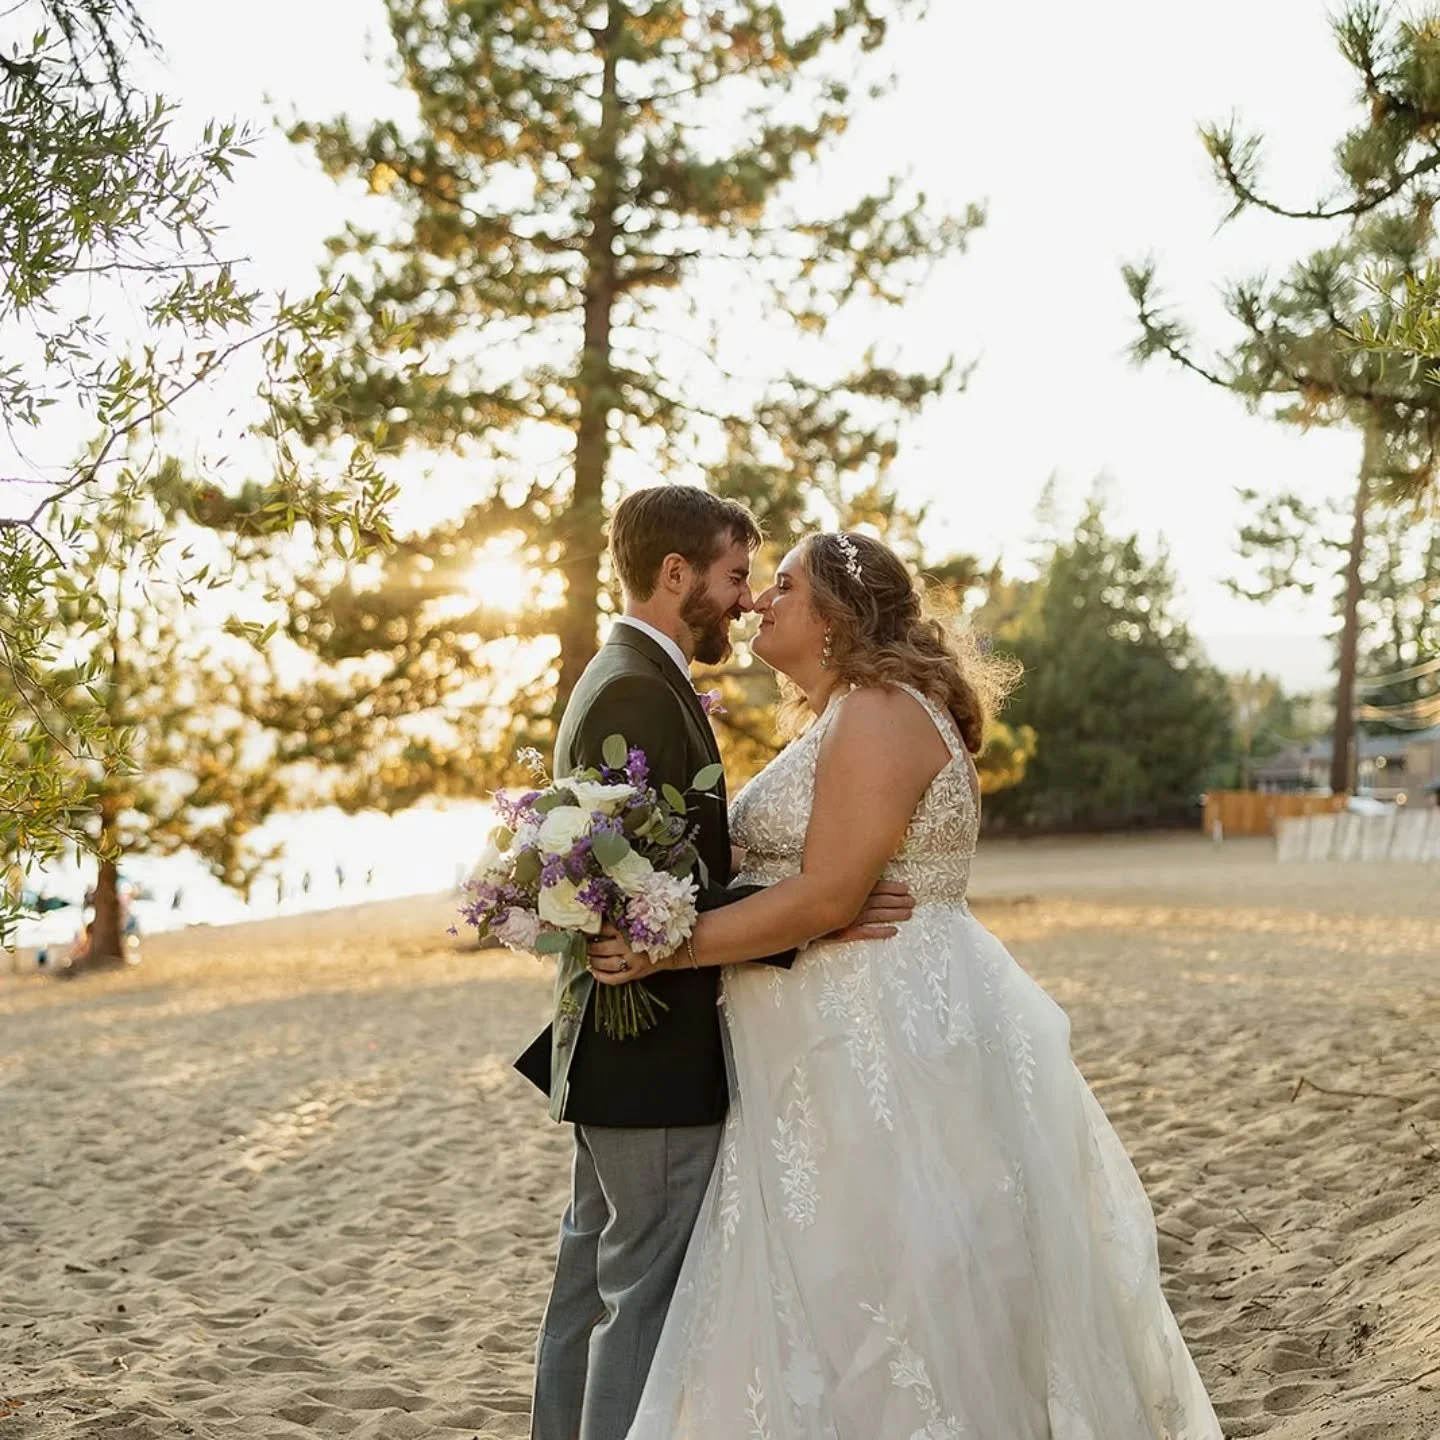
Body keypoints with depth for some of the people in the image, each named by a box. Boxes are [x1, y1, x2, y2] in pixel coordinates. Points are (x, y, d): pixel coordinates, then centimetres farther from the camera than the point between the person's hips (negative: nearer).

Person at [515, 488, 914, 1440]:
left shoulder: (621, 679, 15)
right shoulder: (640, 692, -18)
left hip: (613, 1048, 11)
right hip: (658, 1054, -11)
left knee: (593, 1282, 17)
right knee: (649, 1297, -3)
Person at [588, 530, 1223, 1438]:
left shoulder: (877, 714, -15)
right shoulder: (841, 721, 17)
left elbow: (825, 897, -23)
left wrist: (665, 949, -21)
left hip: (891, 1038, -10)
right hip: (847, 1046, 10)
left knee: (884, 1283, -1)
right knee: (828, 1290, 14)